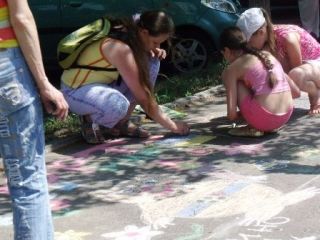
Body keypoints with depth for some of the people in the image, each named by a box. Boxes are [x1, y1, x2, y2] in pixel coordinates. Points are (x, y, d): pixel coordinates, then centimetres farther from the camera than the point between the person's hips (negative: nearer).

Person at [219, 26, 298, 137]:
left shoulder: (232, 69, 2)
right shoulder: (267, 55, 19)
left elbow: (231, 114, -3)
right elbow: (296, 92, 21)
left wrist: (239, 115, 21)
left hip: (263, 119, -7)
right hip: (286, 117, 7)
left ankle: (253, 128, 8)